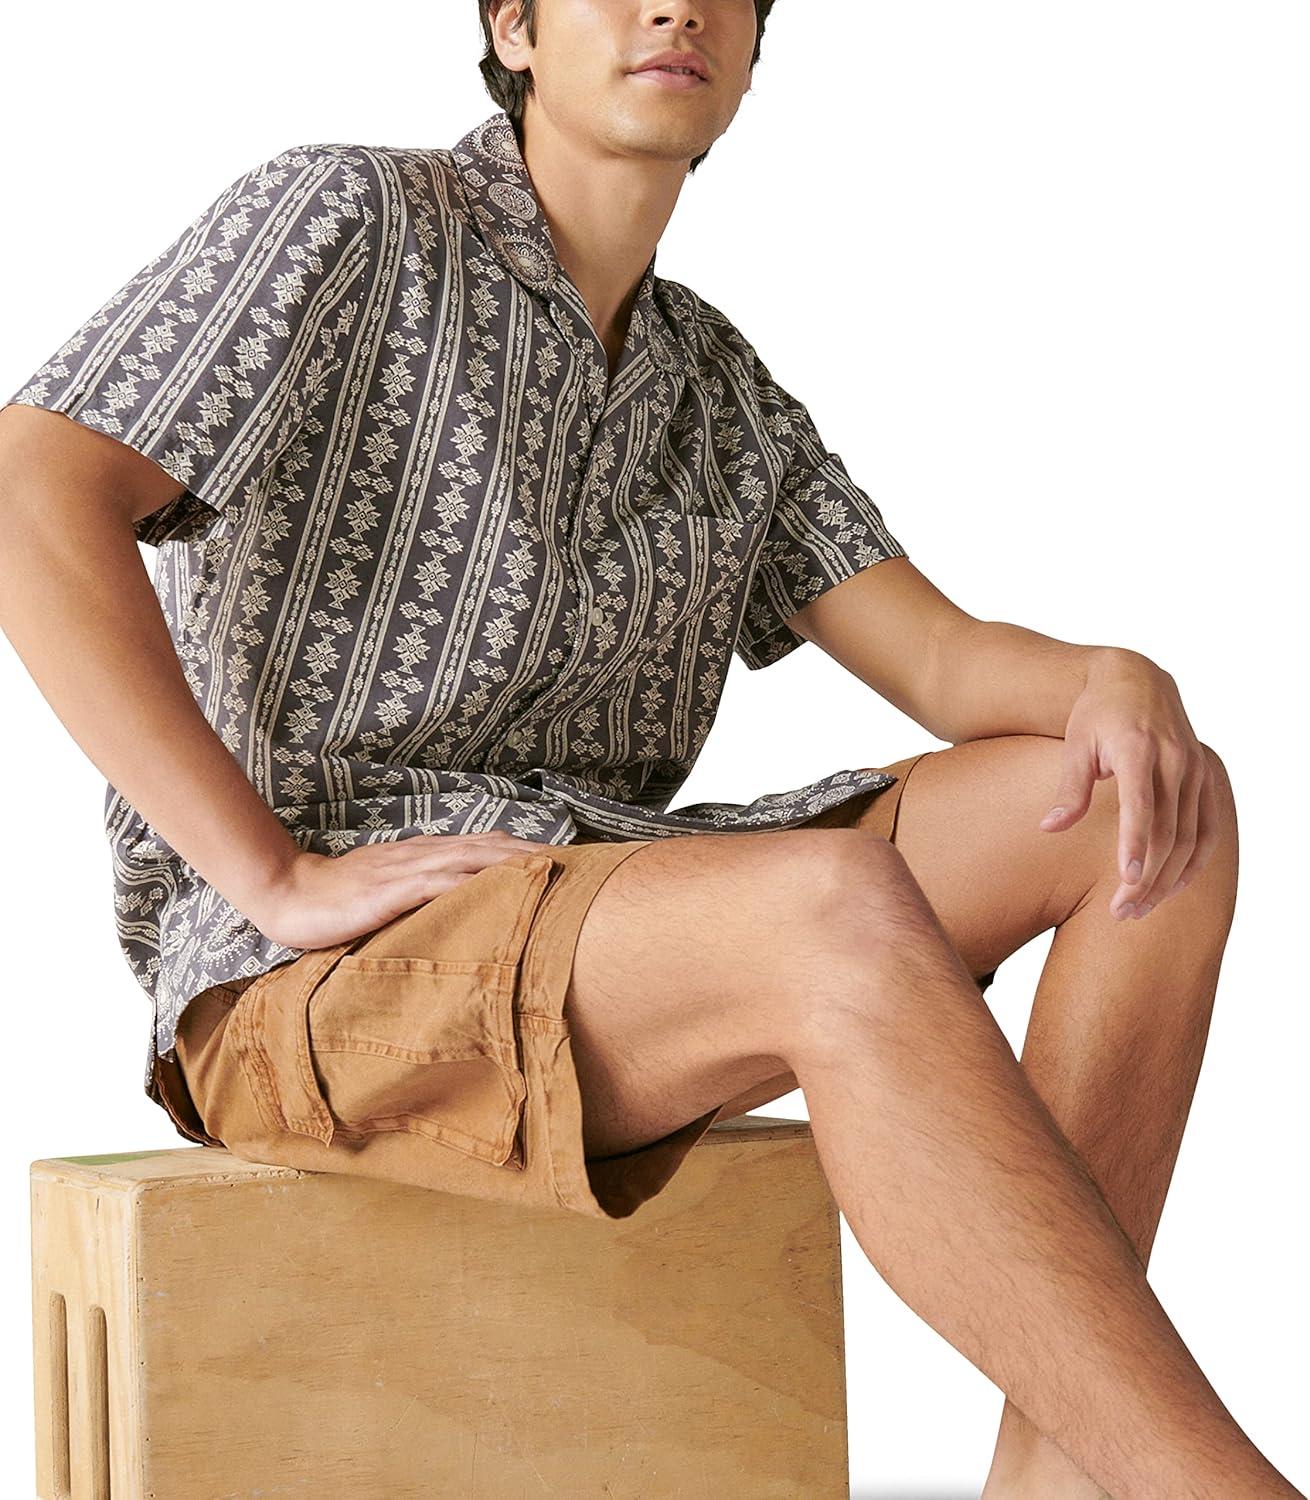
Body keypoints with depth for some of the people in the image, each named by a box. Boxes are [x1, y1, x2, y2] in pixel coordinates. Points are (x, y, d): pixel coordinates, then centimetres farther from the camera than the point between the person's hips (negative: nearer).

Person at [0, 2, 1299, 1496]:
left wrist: (1119, 684, -14)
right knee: (840, 910, -36)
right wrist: (278, 879, -20)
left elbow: (945, 662, 10)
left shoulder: (721, 392, 19)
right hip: (303, 983, -7)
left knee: (1155, 808, -7)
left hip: (607, 946, 8)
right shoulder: (347, 222, -2)